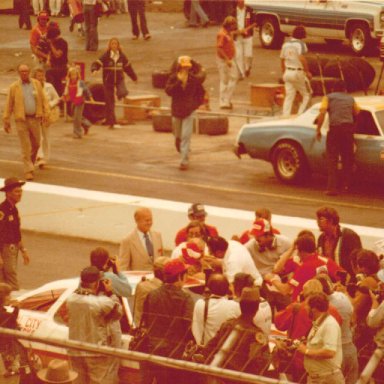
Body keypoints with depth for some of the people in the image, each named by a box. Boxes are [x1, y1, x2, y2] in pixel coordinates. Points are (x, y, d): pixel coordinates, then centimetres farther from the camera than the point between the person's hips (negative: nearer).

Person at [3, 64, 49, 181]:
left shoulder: (36, 83, 4)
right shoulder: (14, 87, -2)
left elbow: (43, 99, 3)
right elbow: (9, 105, 0)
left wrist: (46, 113, -8)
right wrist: (6, 121, -1)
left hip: (35, 118, 3)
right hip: (21, 120, -3)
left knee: (36, 144, 12)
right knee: (26, 147, -4)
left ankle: (30, 162, 38)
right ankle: (28, 171, 0)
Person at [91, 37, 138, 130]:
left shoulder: (121, 56, 2)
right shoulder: (105, 56, -7)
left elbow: (128, 67, 15)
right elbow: (96, 63, -14)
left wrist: (134, 77, 24)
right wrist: (94, 69, -37)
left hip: (119, 79, 2)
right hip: (108, 81, -2)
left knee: (123, 93, -31)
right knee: (109, 102, 2)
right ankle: (111, 123, 11)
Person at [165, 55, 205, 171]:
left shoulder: (194, 79, -2)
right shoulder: (173, 78, -3)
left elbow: (201, 92, 11)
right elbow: (168, 91, -18)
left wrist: (196, 104, 1)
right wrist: (178, 82, -25)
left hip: (189, 111, -2)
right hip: (176, 111, 2)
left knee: (186, 137, -11)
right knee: (178, 137, 15)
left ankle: (184, 161, -11)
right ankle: (183, 153, 44)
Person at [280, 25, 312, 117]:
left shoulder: (285, 44, 10)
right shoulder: (300, 44, -11)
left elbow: (282, 59, 14)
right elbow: (302, 58, -22)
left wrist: (284, 73, 23)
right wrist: (307, 71, -16)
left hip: (288, 72, 6)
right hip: (298, 72, -6)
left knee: (289, 96, 8)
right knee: (306, 95, 6)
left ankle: (285, 116, 1)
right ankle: (300, 115, -3)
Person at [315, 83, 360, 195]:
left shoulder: (328, 97, 11)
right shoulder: (350, 98, 21)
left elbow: (322, 111, -4)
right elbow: (357, 112, 16)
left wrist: (318, 129, -1)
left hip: (335, 128, -3)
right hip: (349, 128, 3)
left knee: (332, 160, 0)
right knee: (347, 159, 16)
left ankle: (332, 187, -6)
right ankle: (346, 185, 19)